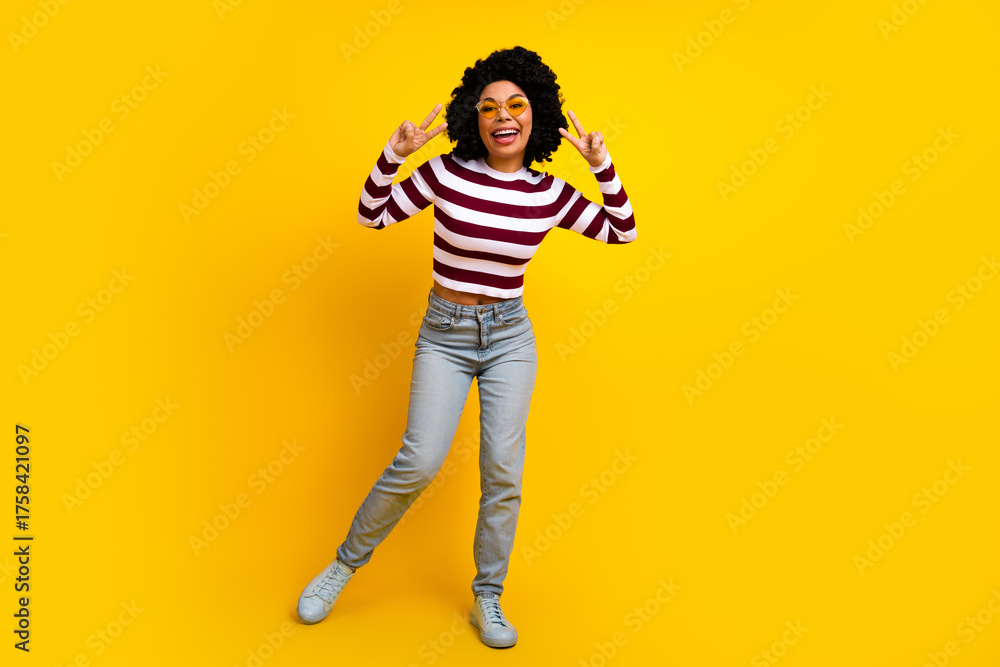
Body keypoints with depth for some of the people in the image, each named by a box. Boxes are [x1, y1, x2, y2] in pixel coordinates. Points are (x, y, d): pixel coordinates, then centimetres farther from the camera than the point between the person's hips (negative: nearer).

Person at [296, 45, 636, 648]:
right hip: (444, 334, -2)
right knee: (419, 463, -11)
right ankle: (345, 564, 15)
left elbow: (623, 232, 5)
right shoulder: (448, 172, -7)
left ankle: (488, 601, 20)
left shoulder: (547, 193, -3)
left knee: (504, 472, 0)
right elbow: (373, 216, 0)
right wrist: (392, 155, -14)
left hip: (510, 335, 2)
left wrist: (603, 164, -5)